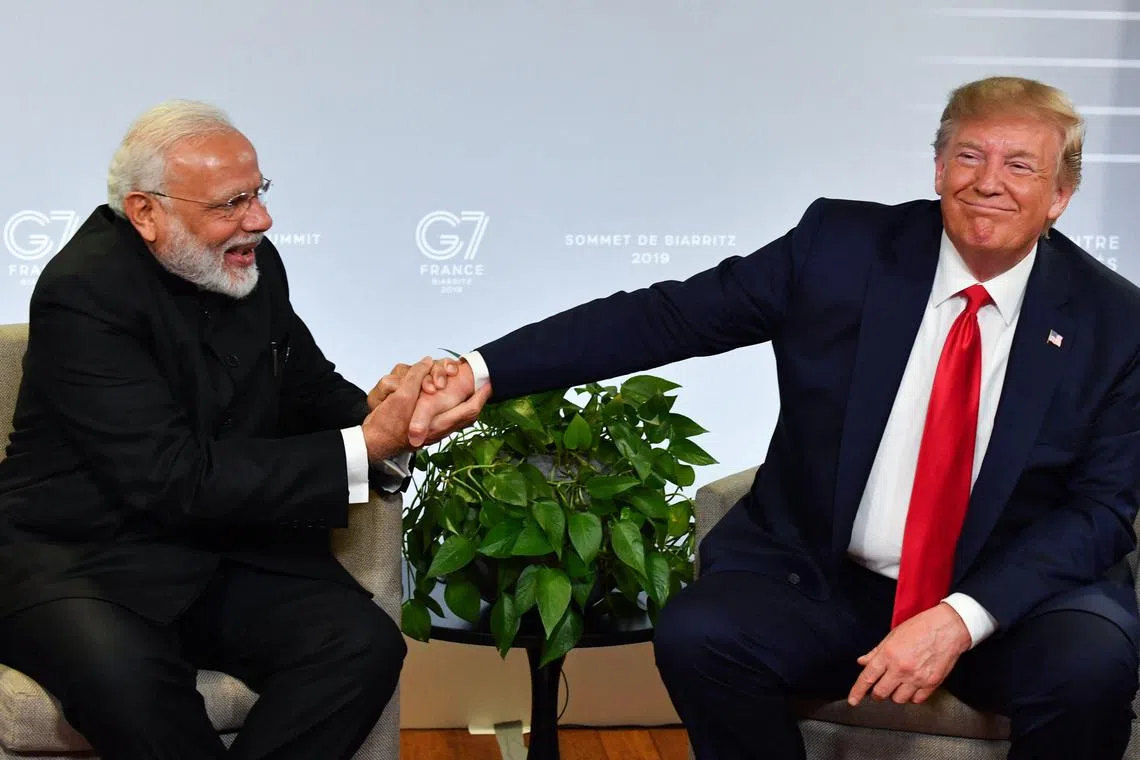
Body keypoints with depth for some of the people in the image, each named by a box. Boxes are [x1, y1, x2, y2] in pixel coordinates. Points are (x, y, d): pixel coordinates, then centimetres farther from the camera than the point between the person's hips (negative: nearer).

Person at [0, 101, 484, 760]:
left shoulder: (254, 264, 1)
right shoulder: (85, 292, -18)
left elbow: (310, 390, 16)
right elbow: (176, 480, -24)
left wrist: (376, 412, -11)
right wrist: (365, 446, -25)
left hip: (226, 546, 6)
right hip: (83, 557, -5)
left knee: (366, 645, -21)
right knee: (127, 677, -37)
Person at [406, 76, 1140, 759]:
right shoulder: (840, 246, -4)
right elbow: (664, 317, -6)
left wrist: (964, 617, -23)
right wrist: (484, 371, -16)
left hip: (1016, 590, 0)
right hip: (822, 580, 1)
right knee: (697, 636, -26)